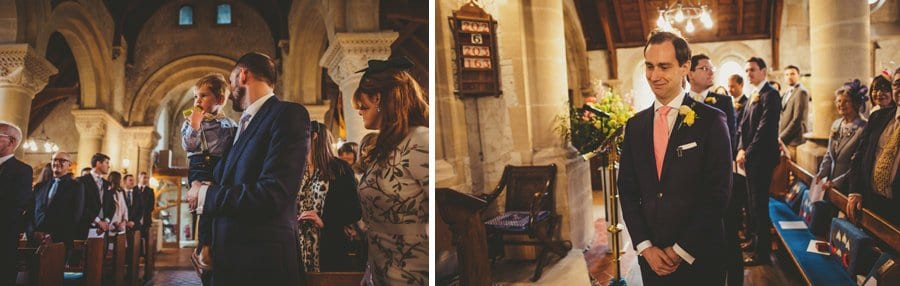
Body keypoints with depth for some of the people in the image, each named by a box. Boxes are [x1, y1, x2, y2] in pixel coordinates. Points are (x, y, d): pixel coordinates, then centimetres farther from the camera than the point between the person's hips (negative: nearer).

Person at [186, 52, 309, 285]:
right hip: (227, 260, 8)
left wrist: (204, 195, -8)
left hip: (263, 265, -7)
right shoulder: (243, 126, 17)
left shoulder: (289, 115, -11)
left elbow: (270, 195, -21)